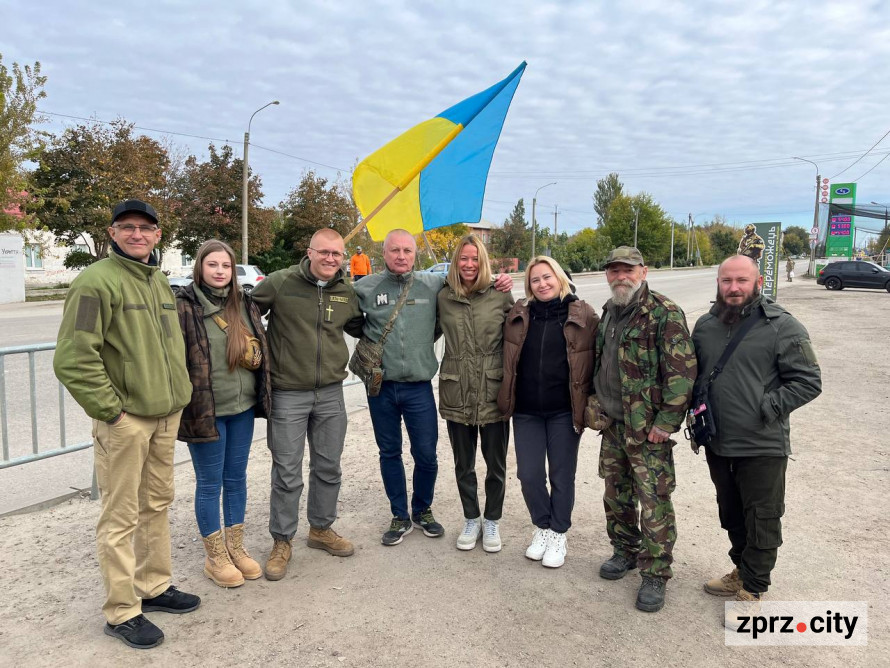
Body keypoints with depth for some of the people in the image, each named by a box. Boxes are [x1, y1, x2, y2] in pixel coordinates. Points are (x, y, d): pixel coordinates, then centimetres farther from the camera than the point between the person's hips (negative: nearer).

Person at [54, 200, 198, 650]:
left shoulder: (160, 281, 12)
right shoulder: (97, 281, -13)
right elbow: (73, 359, -18)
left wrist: (177, 395, 14)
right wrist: (109, 408, -16)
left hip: (166, 415, 8)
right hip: (124, 419, -7)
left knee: (157, 504, 17)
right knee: (122, 517, 3)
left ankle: (154, 587, 33)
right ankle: (122, 613, 17)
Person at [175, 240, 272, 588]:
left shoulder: (244, 303, 7)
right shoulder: (184, 305, -9)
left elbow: (261, 348, 13)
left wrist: (263, 395, 4)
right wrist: (185, 404, -12)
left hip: (243, 406, 5)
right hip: (205, 410, -5)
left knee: (237, 478, 15)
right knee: (210, 483, 7)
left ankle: (236, 547, 31)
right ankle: (215, 556, 24)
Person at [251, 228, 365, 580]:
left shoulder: (347, 292, 5)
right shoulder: (280, 282, -8)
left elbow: (360, 327, 23)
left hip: (331, 393, 4)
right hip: (287, 394, -4)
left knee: (328, 467, 15)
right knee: (287, 473, 3)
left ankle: (321, 528, 35)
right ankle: (281, 542, 21)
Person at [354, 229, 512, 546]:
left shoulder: (434, 284, 0)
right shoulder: (366, 288, -2)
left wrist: (500, 284, -2)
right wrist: (370, 340, 1)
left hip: (419, 387, 0)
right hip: (381, 388, 0)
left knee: (426, 455, 6)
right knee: (389, 453, 12)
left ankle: (422, 510, 32)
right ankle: (400, 516, 31)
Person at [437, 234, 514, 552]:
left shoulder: (501, 297, -3)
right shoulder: (443, 297, 1)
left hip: (493, 393, -1)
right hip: (456, 394, 2)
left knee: (496, 464, 11)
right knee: (463, 464, 15)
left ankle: (492, 520, 32)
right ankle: (471, 519, 35)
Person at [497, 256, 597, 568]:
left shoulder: (582, 315, -4)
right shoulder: (518, 315, 3)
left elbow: (596, 361, -1)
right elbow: (509, 360, 12)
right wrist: (507, 399, 7)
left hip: (564, 411, -2)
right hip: (526, 411, 2)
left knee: (561, 475, 9)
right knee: (529, 474, 6)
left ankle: (558, 534, 29)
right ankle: (542, 526, 31)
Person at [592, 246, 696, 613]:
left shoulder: (665, 314, -14)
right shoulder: (608, 312, 11)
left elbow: (683, 371, -18)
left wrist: (667, 421, -19)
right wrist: (597, 409, 16)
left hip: (648, 429, -7)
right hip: (612, 424, 8)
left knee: (654, 503, 0)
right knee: (615, 494, 18)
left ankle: (655, 575, 15)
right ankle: (625, 551, 37)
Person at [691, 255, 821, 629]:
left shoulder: (782, 327, -11)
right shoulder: (705, 326, 5)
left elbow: (808, 381, -11)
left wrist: (768, 408, -17)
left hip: (763, 447, -5)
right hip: (717, 443, 5)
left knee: (761, 520, 7)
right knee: (731, 515, 21)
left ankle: (751, 592, 22)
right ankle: (742, 571, 41)